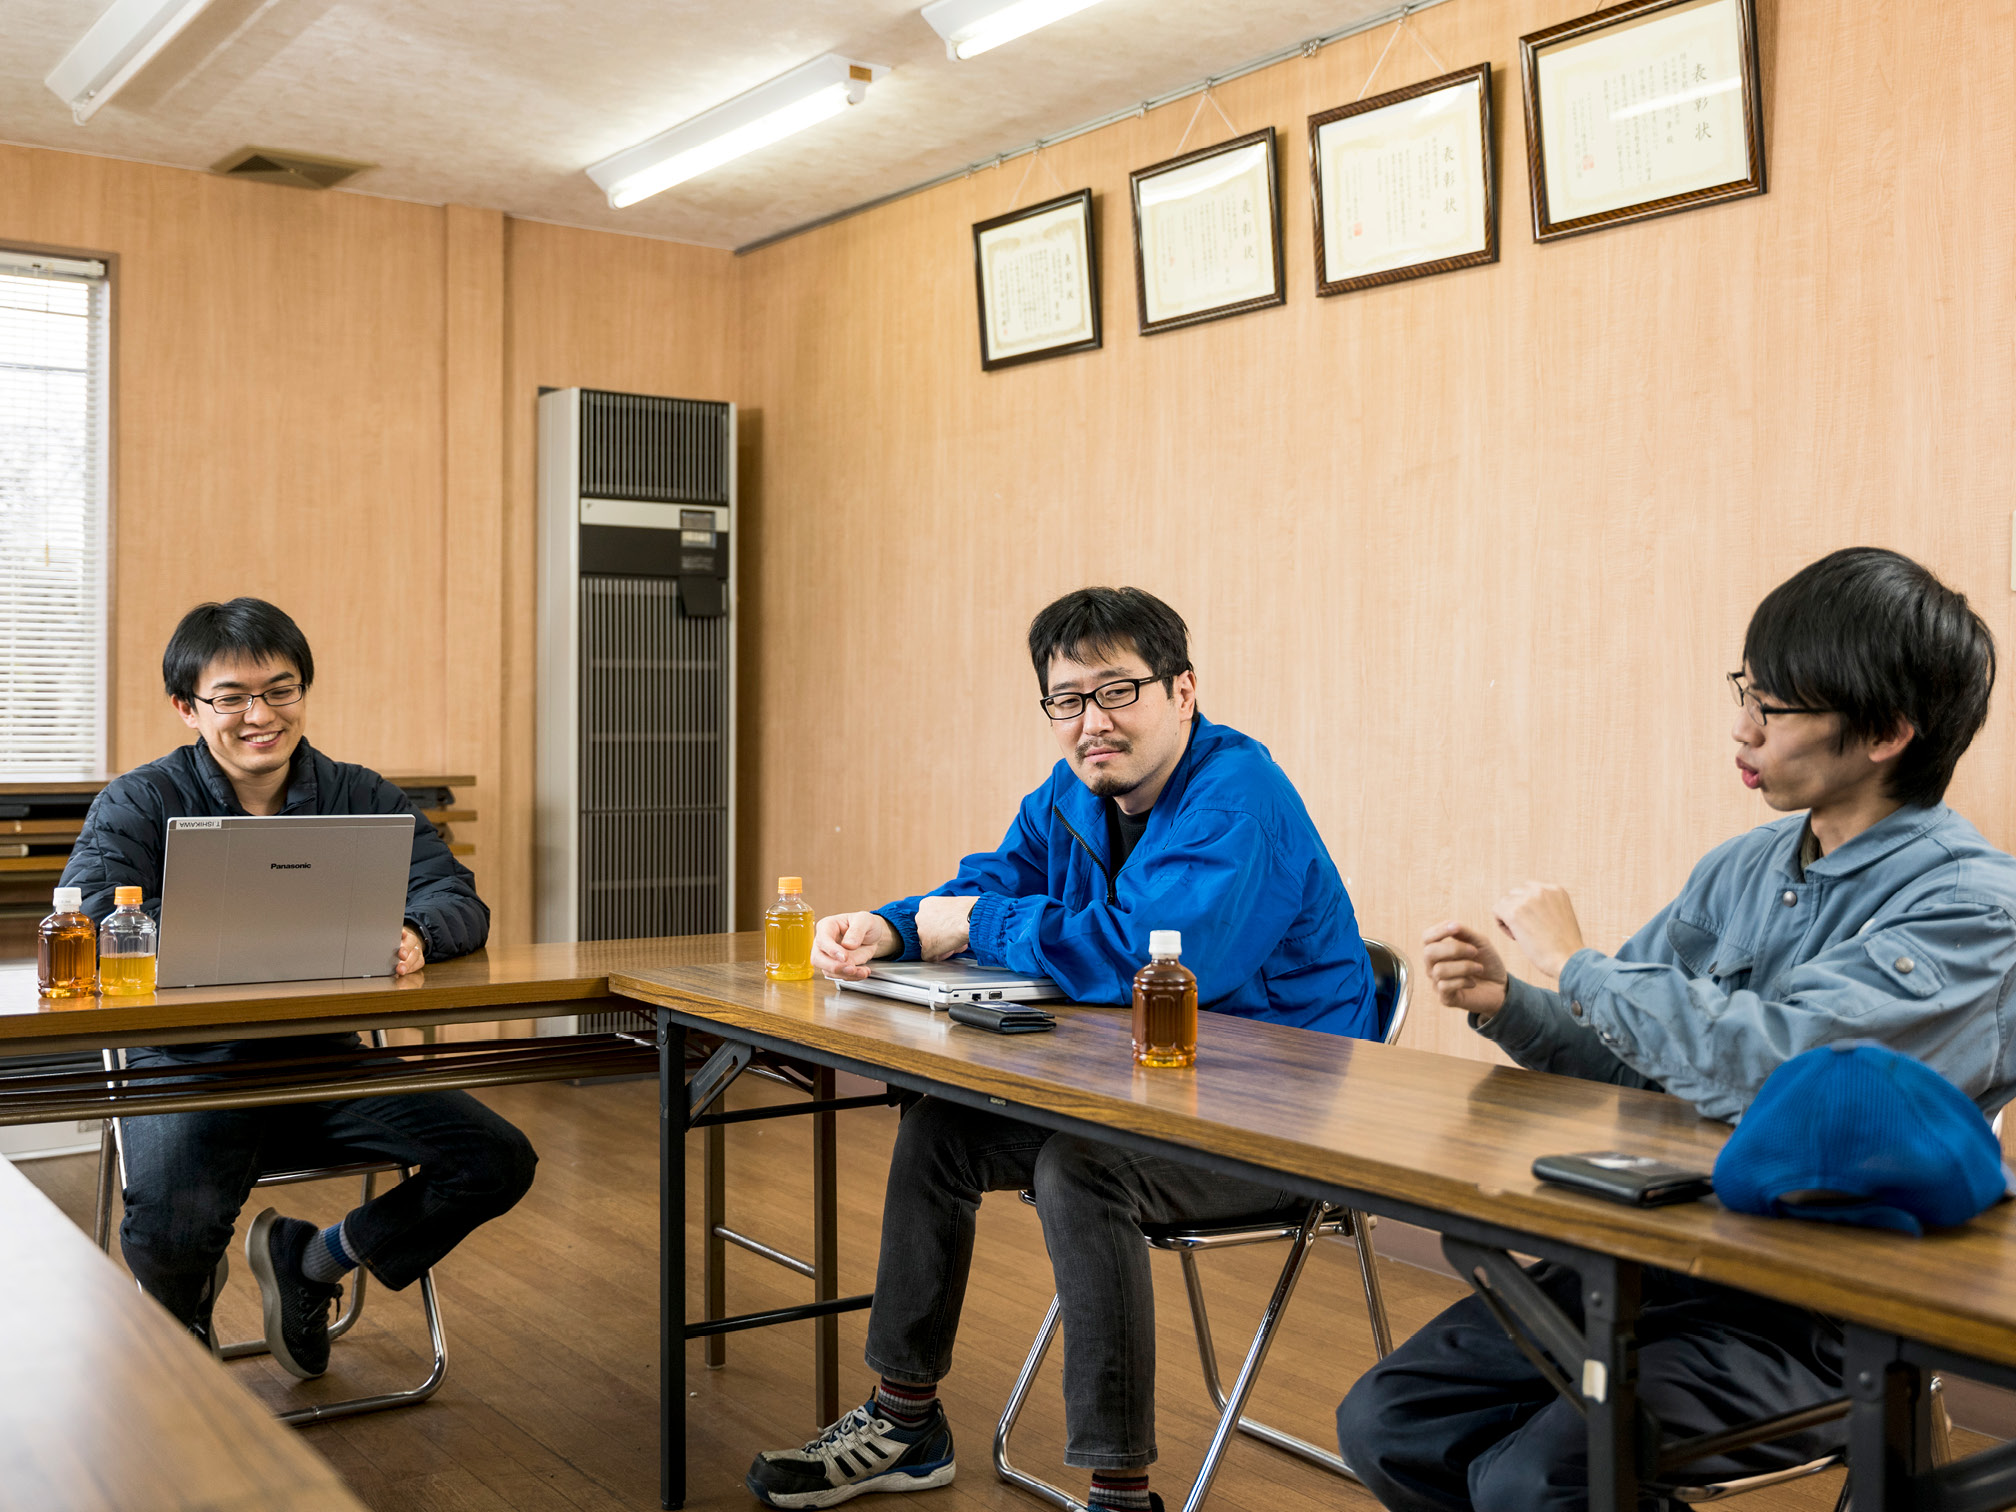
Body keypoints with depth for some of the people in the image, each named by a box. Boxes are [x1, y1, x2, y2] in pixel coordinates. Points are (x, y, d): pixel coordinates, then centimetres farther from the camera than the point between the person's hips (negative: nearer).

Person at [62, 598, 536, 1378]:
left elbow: (456, 896, -4)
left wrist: (415, 934, -29)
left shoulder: (363, 800, 7)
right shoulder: (139, 806, -1)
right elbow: (85, 920, -17)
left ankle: (312, 1260, 15)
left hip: (325, 1059, 3)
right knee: (169, 1227, -32)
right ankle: (184, 1300, 12)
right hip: (191, 1065, -3)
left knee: (499, 1163, -13)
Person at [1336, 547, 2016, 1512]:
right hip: (1661, 1248, 7)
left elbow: (1770, 1064, -29)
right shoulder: (1744, 869, 9)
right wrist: (1507, 1005, -4)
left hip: (1823, 1313, -7)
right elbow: (1626, 1054, 16)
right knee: (1383, 1424, -3)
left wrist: (1575, 964, -16)